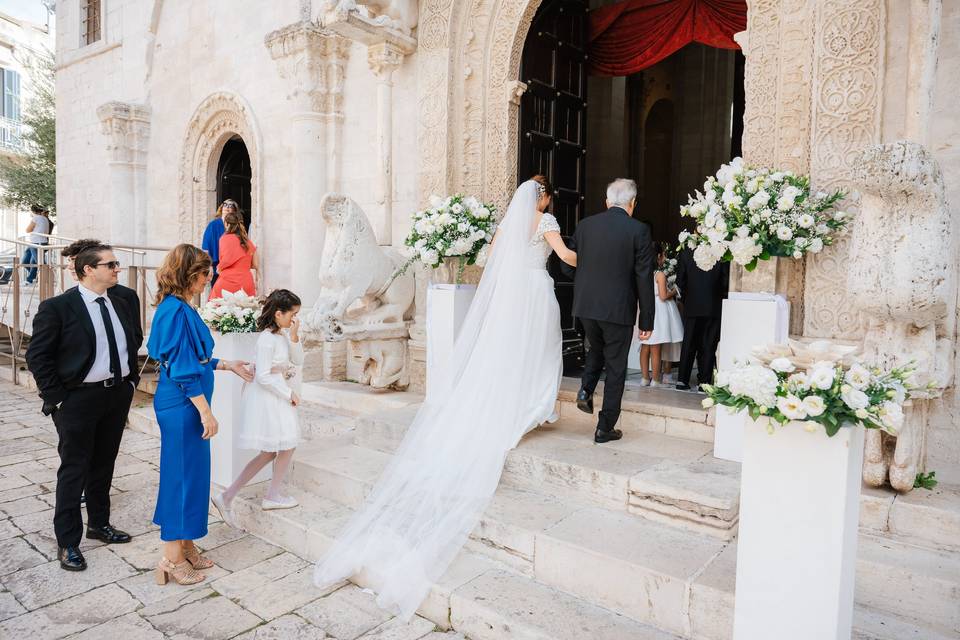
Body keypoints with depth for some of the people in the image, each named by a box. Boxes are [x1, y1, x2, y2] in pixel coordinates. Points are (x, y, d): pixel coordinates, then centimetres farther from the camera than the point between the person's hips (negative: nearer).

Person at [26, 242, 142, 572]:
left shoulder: (122, 304, 7)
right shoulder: (57, 306, -11)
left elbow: (133, 343, 18)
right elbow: (37, 356, -10)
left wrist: (131, 380, 10)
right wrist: (57, 398, -12)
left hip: (118, 395, 6)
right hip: (79, 398, -6)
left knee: (104, 465, 18)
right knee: (74, 470, 4)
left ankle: (99, 524, 35)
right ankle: (67, 542, 17)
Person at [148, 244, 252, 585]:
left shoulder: (179, 308, 11)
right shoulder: (176, 310, -18)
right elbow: (182, 368, -21)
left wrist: (227, 364, 23)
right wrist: (206, 412, -19)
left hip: (186, 405, 10)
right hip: (182, 404, -10)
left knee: (190, 473, 17)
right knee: (182, 474, 1)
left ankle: (184, 546, 30)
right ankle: (172, 558, 15)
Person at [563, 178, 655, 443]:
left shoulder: (585, 225, 2)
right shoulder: (638, 230, -7)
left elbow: (569, 266, 8)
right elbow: (644, 279, -8)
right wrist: (646, 321, -3)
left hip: (585, 305, 3)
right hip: (619, 309, -3)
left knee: (596, 349, 30)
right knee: (615, 367, 9)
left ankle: (586, 389, 10)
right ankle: (605, 428, 15)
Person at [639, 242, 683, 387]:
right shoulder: (660, 274, -13)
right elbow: (663, 296, -17)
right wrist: (673, 292, 3)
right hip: (659, 311, -6)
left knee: (645, 348, 11)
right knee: (656, 349, 1)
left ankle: (645, 377, 17)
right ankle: (655, 380, 7)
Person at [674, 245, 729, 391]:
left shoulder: (685, 254, -5)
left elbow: (680, 282, -1)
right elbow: (726, 282, -4)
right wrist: (721, 299, 12)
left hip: (691, 308, 1)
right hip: (714, 308, -1)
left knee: (688, 345, 10)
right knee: (709, 346, 6)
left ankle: (682, 380, 10)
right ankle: (704, 382, 8)